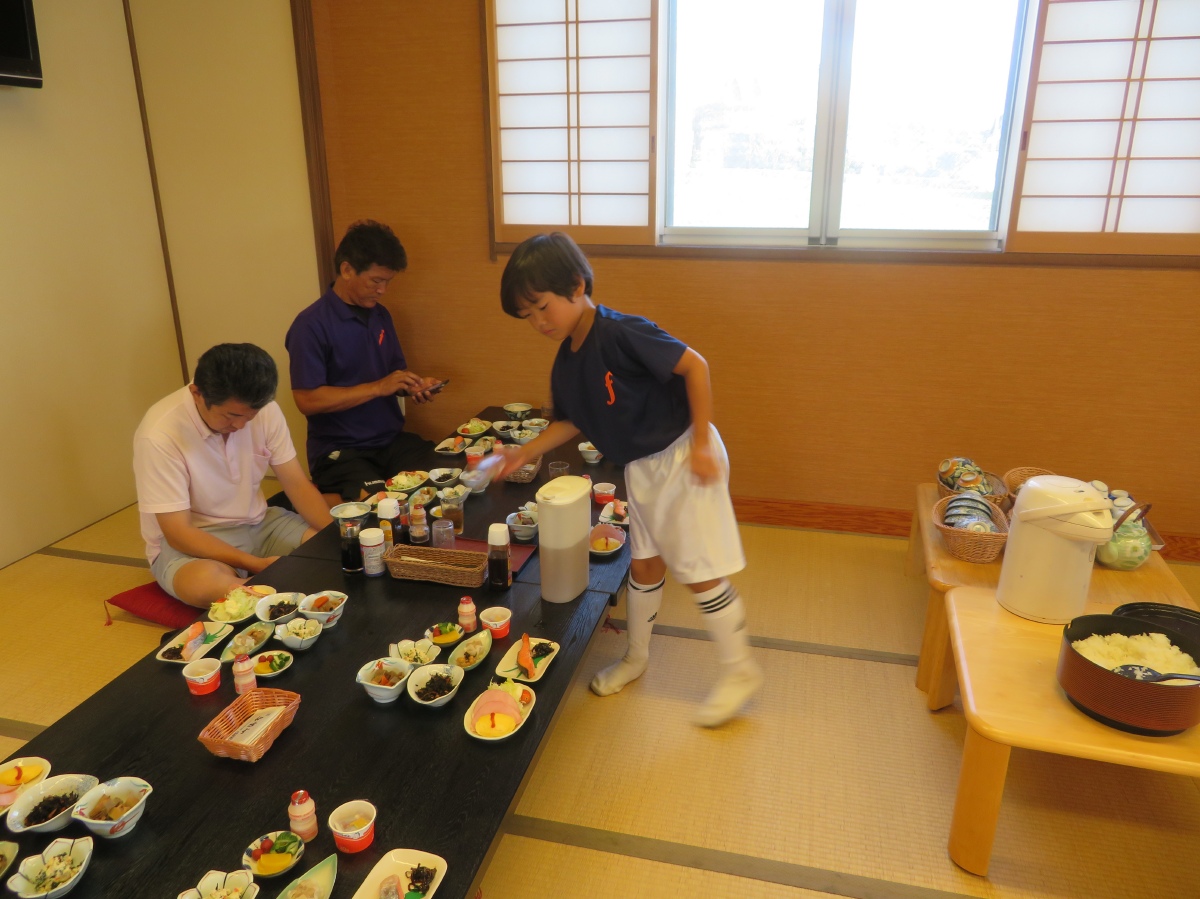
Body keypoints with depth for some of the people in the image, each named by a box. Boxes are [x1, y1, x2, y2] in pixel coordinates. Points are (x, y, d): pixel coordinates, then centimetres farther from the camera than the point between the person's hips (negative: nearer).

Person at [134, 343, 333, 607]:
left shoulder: (264, 410, -10)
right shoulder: (160, 435, -24)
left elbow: (297, 485, -6)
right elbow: (178, 533, -22)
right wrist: (255, 564, -31)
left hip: (257, 525, 4)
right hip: (189, 542, -3)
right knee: (206, 582, -38)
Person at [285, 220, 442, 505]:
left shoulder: (381, 316, 11)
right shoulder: (311, 325, -10)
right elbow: (308, 401, -15)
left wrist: (413, 385, 0)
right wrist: (379, 387, -18)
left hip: (392, 440, 6)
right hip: (339, 451, -6)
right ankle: (325, 498, 1)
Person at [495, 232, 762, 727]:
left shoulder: (621, 333, -25)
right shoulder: (565, 363, 1)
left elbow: (693, 364, -24)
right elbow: (570, 422, 13)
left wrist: (702, 441, -22)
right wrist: (523, 454, 3)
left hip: (683, 457, -8)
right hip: (640, 468, 8)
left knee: (700, 571, 1)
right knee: (644, 563, 19)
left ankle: (741, 671, 20)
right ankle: (635, 657, 39)